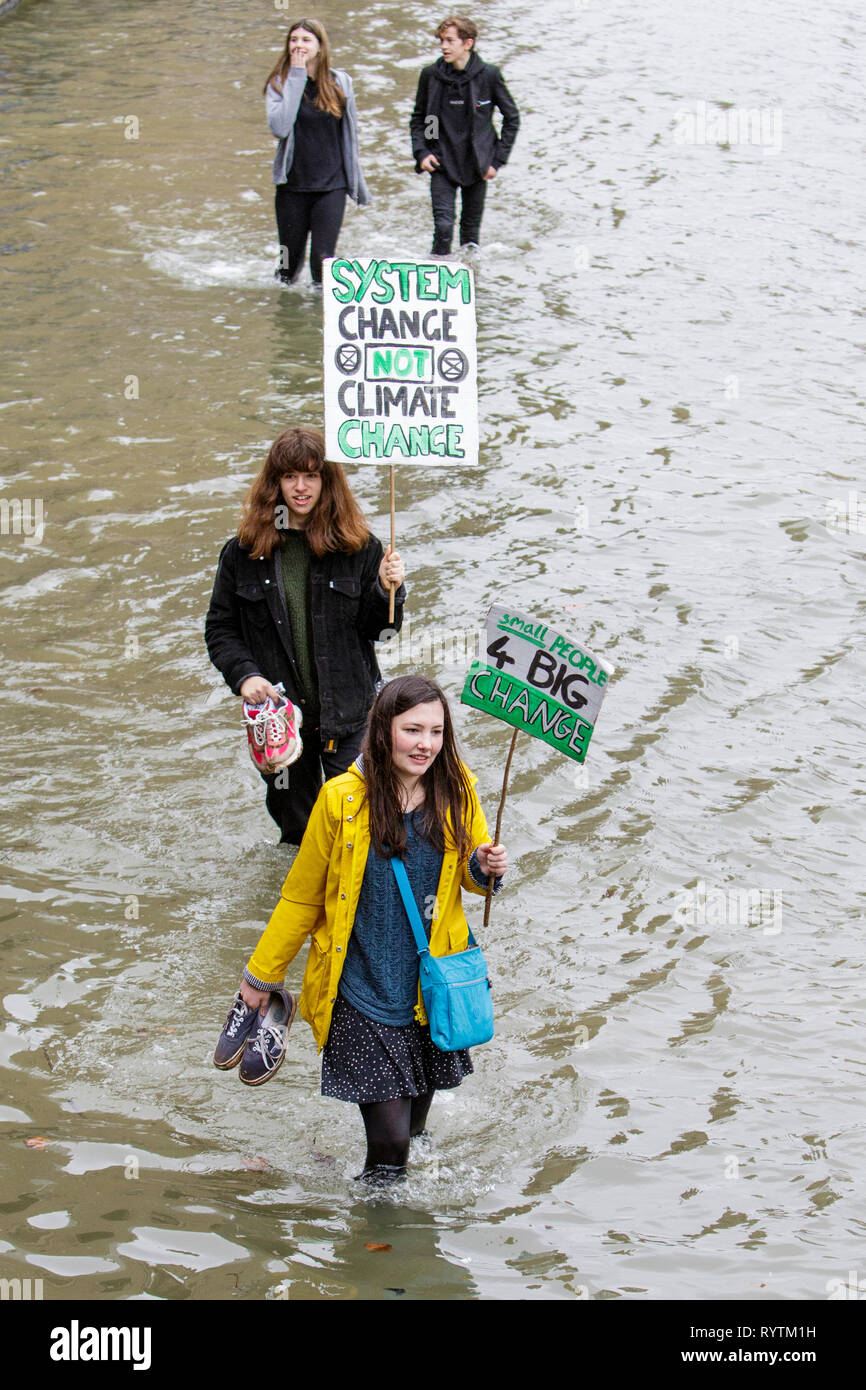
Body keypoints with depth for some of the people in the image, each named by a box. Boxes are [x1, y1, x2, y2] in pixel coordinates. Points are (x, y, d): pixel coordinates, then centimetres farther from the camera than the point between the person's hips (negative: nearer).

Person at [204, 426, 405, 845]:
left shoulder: (358, 546, -1)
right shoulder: (244, 551, 1)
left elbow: (376, 629, 3)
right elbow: (220, 629, 6)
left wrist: (387, 590, -17)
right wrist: (244, 675, -11)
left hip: (349, 715, -1)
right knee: (296, 832, 14)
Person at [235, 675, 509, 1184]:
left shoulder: (456, 790, -5)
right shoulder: (342, 800, -13)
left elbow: (471, 871, 12)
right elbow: (302, 895, 0)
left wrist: (486, 868, -13)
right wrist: (262, 974, 8)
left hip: (432, 987, 3)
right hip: (362, 994, -3)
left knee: (415, 1124, 16)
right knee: (389, 1141, -8)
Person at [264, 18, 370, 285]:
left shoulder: (340, 83, 3)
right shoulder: (280, 83, -2)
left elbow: (350, 135, 12)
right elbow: (279, 127, -21)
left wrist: (358, 187, 14)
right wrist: (296, 77, -18)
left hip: (331, 186, 0)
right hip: (292, 186, 0)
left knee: (322, 260, -11)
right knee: (290, 263, 9)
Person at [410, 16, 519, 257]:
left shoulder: (488, 75, -7)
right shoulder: (431, 75, -2)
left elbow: (511, 118, 3)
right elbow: (418, 119, 11)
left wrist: (498, 160, -1)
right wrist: (421, 153, -3)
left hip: (476, 164, 0)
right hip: (442, 164, 0)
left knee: (471, 227, 9)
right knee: (443, 226, -12)